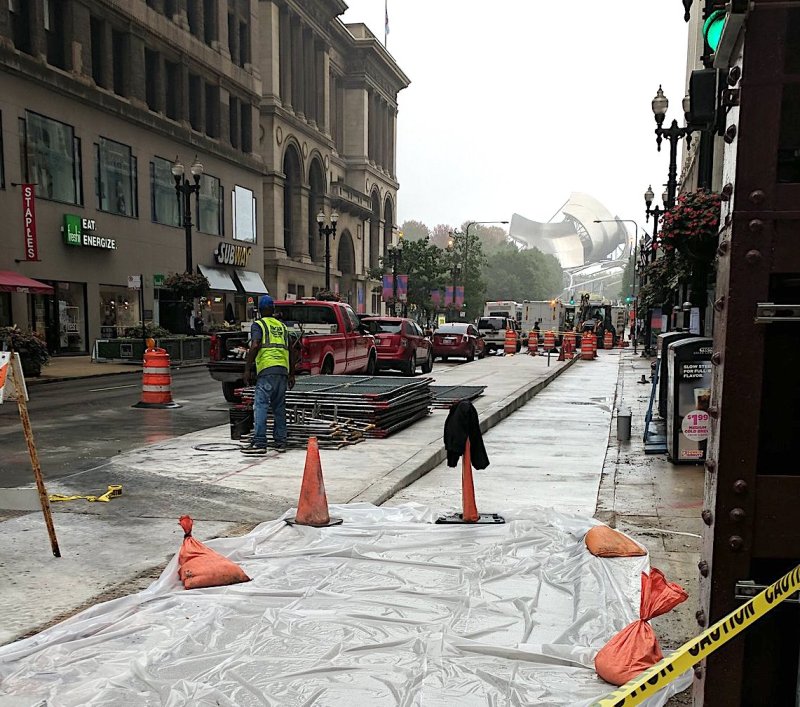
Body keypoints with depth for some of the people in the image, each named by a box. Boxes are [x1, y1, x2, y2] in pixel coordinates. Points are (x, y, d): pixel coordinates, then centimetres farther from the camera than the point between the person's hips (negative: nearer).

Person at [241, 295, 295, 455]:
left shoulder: (258, 324, 5)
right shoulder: (282, 326, 22)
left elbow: (255, 346, -10)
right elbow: (289, 351, 21)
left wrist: (247, 369, -7)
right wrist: (292, 374, 24)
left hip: (267, 370, -6)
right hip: (283, 370, 6)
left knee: (261, 405, -8)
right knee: (279, 407, 12)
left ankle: (259, 443, -14)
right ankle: (281, 442, 15)